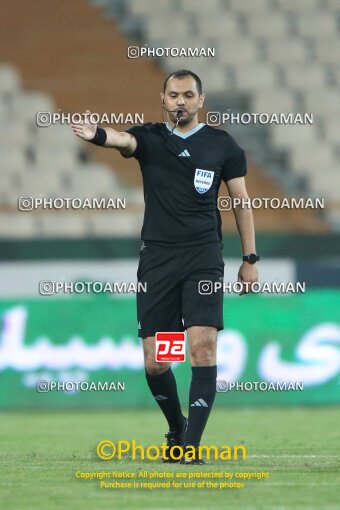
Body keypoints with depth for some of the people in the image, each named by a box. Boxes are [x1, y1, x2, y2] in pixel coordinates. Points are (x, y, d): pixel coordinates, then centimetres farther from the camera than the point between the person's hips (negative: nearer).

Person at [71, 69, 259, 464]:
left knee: (203, 346, -17)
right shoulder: (149, 138, 4)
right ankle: (176, 429, 28)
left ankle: (191, 445, -14)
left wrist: (250, 259, 7)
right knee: (154, 363, 2)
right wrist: (97, 135, -44)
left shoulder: (222, 145, 6)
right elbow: (123, 140, -19)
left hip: (204, 256, -1)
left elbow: (241, 201, 11)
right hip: (157, 257, 1)